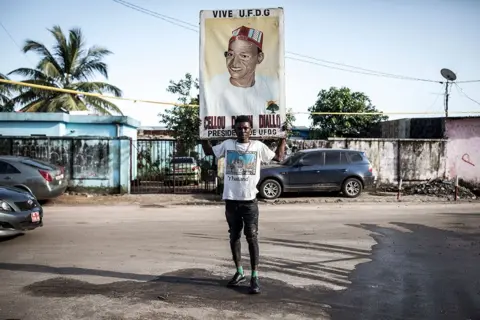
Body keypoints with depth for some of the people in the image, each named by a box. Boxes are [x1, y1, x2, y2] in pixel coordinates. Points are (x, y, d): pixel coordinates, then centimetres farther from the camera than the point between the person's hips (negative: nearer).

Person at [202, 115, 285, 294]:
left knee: (252, 237, -3)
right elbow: (208, 151, 18)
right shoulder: (227, 144, 5)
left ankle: (255, 277, 2)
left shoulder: (258, 146, 1)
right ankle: (239, 272, 27)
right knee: (234, 237, 12)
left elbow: (278, 158, 9)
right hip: (231, 200, 3)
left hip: (249, 200, -2)